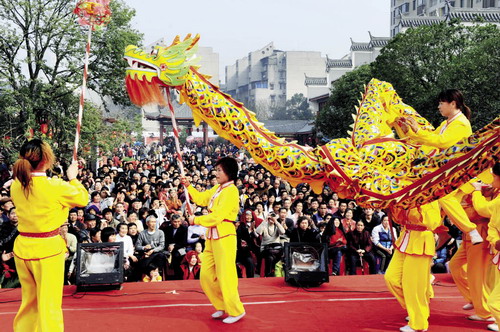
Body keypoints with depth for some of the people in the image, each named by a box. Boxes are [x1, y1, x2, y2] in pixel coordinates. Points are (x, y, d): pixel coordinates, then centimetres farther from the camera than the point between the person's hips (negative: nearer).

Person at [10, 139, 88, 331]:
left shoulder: (16, 186, 0)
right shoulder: (55, 186, -17)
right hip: (47, 249, -6)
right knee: (49, 304, 4)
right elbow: (83, 199, 0)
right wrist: (73, 178, 14)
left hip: (22, 248, 6)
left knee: (29, 300, 21)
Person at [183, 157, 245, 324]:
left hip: (224, 236, -9)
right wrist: (188, 186, 6)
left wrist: (196, 220, -10)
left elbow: (217, 216, -20)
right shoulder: (217, 188, 13)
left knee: (225, 276, -5)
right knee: (206, 275, 10)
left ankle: (236, 311, 7)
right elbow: (201, 198, 18)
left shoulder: (231, 191, -15)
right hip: (212, 236, 9)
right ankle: (222, 306, 23)